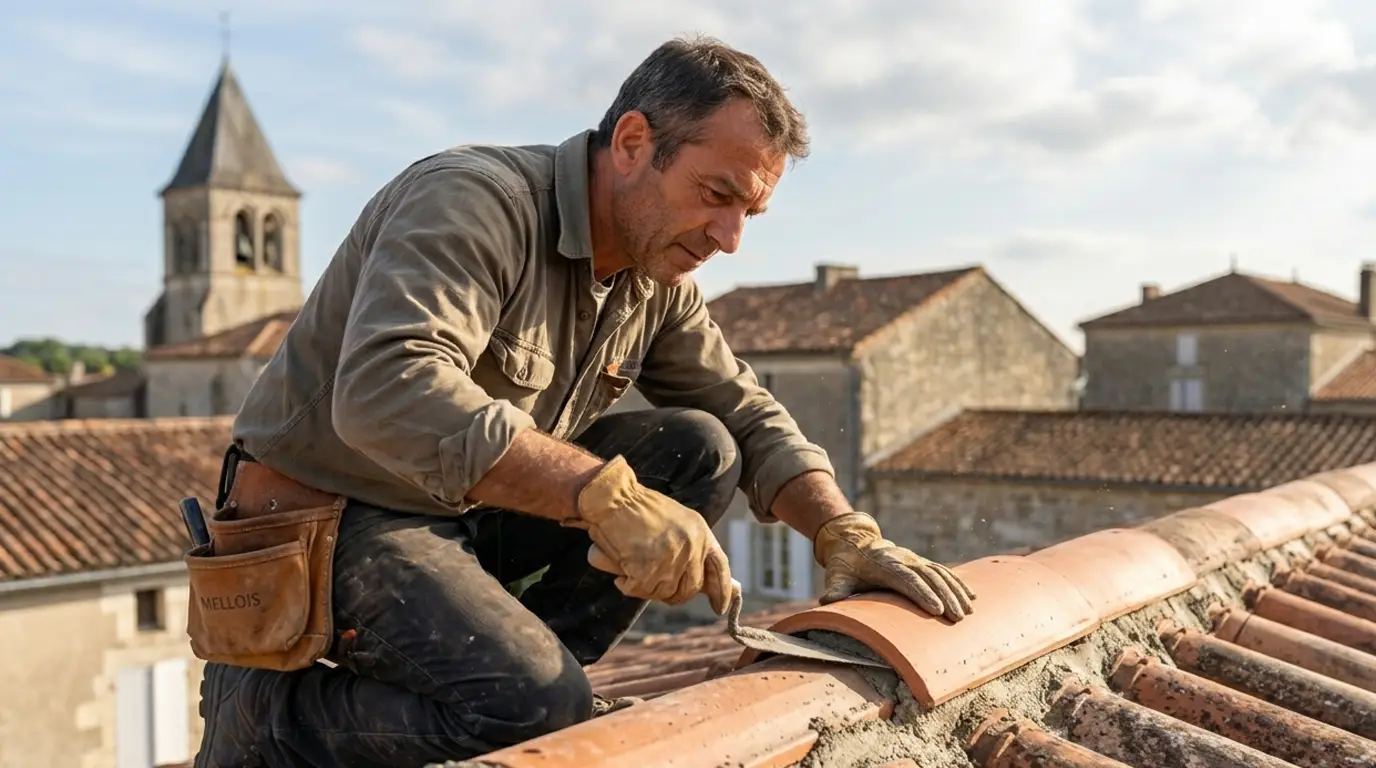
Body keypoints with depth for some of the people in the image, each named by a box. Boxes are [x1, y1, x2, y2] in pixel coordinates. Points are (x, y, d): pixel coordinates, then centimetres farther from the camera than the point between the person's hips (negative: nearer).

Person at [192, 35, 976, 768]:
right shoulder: (474, 201, -23)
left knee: (698, 450, -6)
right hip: (331, 520, -8)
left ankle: (526, 661, -3)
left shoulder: (658, 281, 2)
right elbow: (385, 392, -39)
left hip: (472, 514, 8)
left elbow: (750, 416, 8)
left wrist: (847, 534, -9)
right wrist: (607, 494, -43)